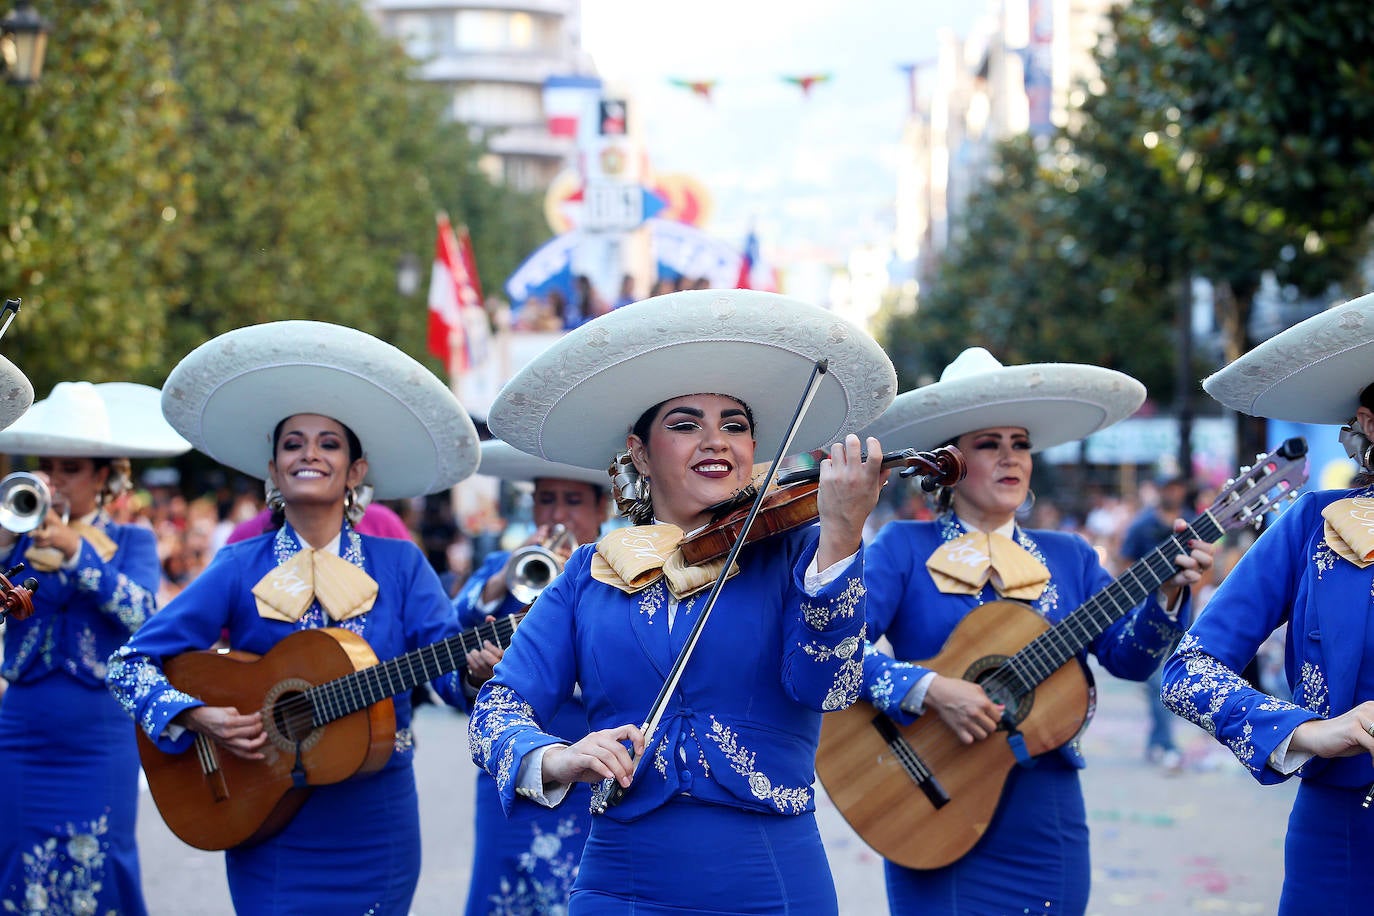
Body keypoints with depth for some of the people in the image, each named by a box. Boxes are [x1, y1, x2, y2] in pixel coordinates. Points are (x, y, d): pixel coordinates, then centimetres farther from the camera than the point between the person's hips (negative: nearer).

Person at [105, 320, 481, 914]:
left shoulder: (399, 565, 2)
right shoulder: (241, 570, 0)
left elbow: (449, 664, -9)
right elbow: (132, 664, -1)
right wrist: (195, 716, -18)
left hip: (374, 831, 1)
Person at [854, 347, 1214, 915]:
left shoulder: (1068, 558, 10)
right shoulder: (904, 550, -2)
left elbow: (1129, 655, 1)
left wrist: (1167, 594, -16)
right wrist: (929, 690, -25)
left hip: (1048, 823, 4)